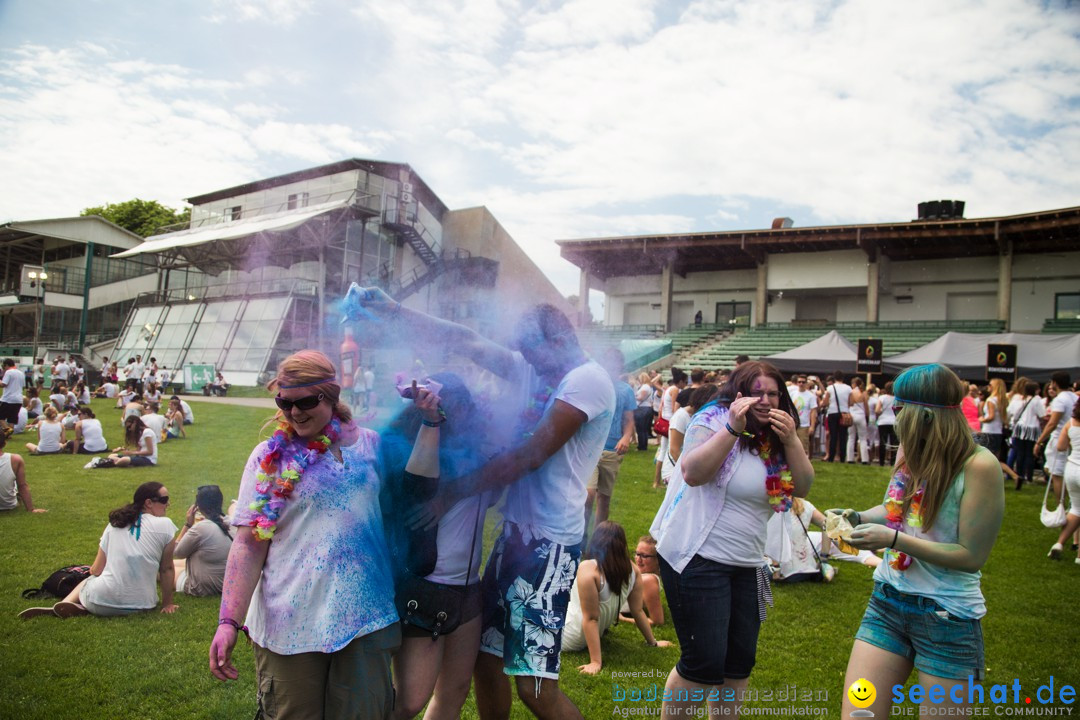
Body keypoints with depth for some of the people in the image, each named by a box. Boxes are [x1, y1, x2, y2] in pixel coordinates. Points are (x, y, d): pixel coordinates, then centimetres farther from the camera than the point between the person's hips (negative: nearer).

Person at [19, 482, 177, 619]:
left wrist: (92, 569, 35)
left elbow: (96, 570, 12)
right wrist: (167, 604, 10)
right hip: (139, 605, -4)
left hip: (101, 602, 4)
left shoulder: (116, 523, 7)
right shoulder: (165, 525, -6)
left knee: (89, 579, 37)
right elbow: (166, 569, -1)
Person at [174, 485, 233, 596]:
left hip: (203, 587, -7)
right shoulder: (229, 522, -4)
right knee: (171, 562, 23)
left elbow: (176, 553, -8)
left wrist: (187, 524, -7)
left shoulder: (200, 528, -24)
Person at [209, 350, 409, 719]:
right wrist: (229, 622, -14)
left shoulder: (370, 443, 4)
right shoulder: (270, 456, -3)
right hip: (291, 624, -1)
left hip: (364, 617, 2)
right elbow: (248, 544, -7)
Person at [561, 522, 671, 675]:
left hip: (568, 639, -7)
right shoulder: (633, 570, -9)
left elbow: (591, 618, -25)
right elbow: (638, 611, -1)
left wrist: (596, 662, -22)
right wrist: (653, 642, 15)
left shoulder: (588, 569, -27)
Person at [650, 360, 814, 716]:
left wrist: (790, 440, -13)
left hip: (745, 563, 7)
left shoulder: (776, 438, 9)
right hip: (698, 559, -7)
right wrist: (733, 428, -30)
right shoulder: (714, 421, -10)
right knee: (704, 663, -5)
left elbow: (803, 487, 1)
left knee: (741, 660, 13)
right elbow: (693, 473, -24)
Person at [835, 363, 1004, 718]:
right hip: (887, 601, 5)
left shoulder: (978, 465, -18)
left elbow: (972, 555, -16)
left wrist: (894, 539, -23)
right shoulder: (910, 449, 1)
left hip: (948, 617, -5)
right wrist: (858, 517, 0)